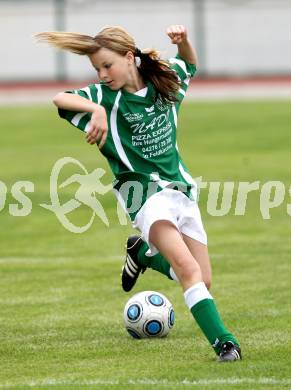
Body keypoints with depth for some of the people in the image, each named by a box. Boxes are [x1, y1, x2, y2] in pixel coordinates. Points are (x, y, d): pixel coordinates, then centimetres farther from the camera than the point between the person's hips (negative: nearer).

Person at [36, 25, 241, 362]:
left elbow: (189, 63, 24)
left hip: (181, 190, 5)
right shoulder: (106, 97, -7)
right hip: (146, 194, -5)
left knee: (203, 281, 10)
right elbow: (58, 99, -21)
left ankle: (143, 253, 32)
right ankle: (223, 342, -30)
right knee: (187, 268, -26)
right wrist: (96, 109, -37)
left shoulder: (164, 83, 4)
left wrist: (182, 39, 3)